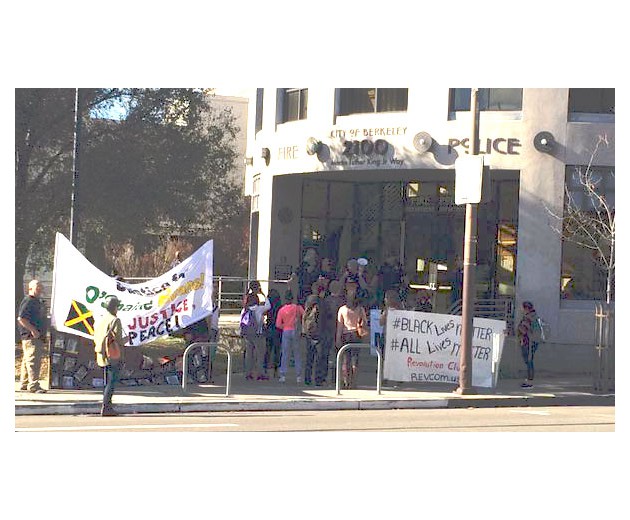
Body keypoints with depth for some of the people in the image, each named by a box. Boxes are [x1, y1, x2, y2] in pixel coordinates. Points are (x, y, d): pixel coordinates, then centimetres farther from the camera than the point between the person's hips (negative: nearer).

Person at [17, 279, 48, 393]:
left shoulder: (38, 301, 21)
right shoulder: (28, 301, -11)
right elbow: (21, 318, -20)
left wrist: (42, 333, 18)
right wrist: (33, 330, -23)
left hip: (38, 336, 10)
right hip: (31, 337, -10)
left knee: (27, 360, 14)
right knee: (32, 360, -13)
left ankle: (24, 384, 21)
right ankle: (33, 385, -16)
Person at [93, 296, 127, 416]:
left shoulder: (99, 320, 11)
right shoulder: (115, 320, -13)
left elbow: (95, 339, 13)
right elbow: (118, 340, -17)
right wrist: (125, 340, 2)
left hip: (102, 355, 8)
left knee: (107, 382, 15)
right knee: (112, 381, -6)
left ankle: (108, 407, 18)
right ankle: (106, 408, -11)